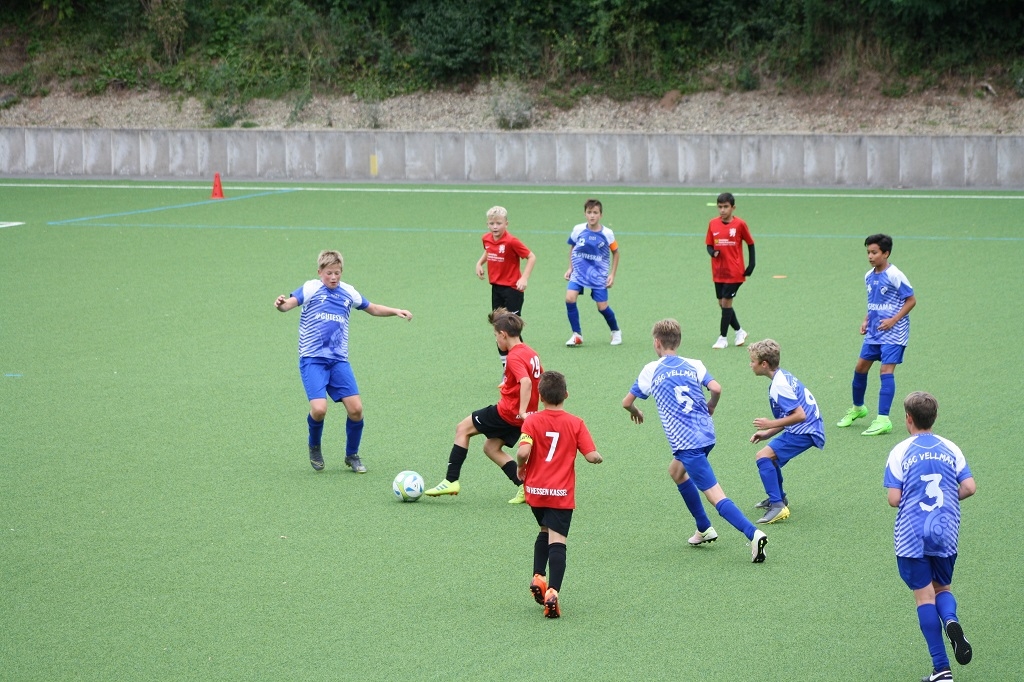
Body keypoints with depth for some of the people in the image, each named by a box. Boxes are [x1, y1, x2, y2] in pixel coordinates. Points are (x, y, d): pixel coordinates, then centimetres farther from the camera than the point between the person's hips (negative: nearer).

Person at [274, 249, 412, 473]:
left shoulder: (348, 292, 9)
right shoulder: (311, 289, -5)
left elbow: (373, 309, 24)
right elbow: (289, 303, -23)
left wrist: (396, 311, 10)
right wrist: (281, 304, -46)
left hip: (339, 360, 4)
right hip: (312, 360, -4)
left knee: (355, 408, -6)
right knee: (319, 408, -20)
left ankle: (352, 455, 17)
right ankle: (314, 448, 12)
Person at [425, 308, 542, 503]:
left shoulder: (514, 357, -18)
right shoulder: (531, 353, 10)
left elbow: (526, 382, -33)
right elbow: (542, 379, 20)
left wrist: (522, 411, -33)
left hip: (507, 413, -9)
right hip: (518, 416, 9)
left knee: (463, 428, 3)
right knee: (491, 447, 20)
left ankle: (451, 481, 1)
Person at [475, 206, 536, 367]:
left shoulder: (511, 241, -19)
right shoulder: (486, 239, 2)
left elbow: (531, 257, -14)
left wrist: (524, 278, -21)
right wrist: (480, 263, 9)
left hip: (512, 289, -7)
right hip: (496, 287, 7)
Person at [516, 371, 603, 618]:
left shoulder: (532, 421, -4)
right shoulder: (575, 424, -4)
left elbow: (523, 452, -18)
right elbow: (591, 456, -9)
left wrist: (520, 468, 2)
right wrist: (599, 457, 13)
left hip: (535, 489, 2)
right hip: (561, 493, -2)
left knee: (545, 531, 26)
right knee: (557, 540, -6)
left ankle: (538, 577, 15)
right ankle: (552, 591, -20)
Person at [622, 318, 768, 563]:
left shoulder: (651, 371, 2)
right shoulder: (693, 365, 9)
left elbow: (627, 402, 9)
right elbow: (716, 389, -5)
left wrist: (635, 412, 32)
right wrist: (710, 407, 16)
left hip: (687, 442, -6)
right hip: (706, 434, 6)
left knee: (715, 495, -12)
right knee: (676, 471, 32)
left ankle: (753, 533, -31)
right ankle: (704, 529, 32)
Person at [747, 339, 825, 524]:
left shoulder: (779, 385, -19)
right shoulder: (783, 376, 14)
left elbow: (799, 415, -24)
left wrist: (771, 424, -16)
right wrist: (767, 434, 12)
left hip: (805, 431, -11)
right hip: (805, 428, 11)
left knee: (763, 456, -18)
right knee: (770, 455, 27)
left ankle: (777, 506, -23)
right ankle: (778, 498, 43)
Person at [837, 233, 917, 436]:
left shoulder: (895, 275, -14)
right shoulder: (869, 277, 8)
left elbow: (911, 300, -11)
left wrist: (893, 320, -18)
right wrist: (866, 321, 7)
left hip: (893, 333, -7)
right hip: (874, 332, 7)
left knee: (886, 370, -14)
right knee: (860, 368, 10)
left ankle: (883, 420, -16)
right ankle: (857, 408, 32)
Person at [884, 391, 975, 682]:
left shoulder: (901, 452, -6)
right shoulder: (950, 449, 3)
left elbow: (894, 499, -10)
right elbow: (969, 487, -2)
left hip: (912, 536, -3)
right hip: (946, 533, 3)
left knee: (925, 596, 4)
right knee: (943, 589, 20)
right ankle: (951, 621, -17)